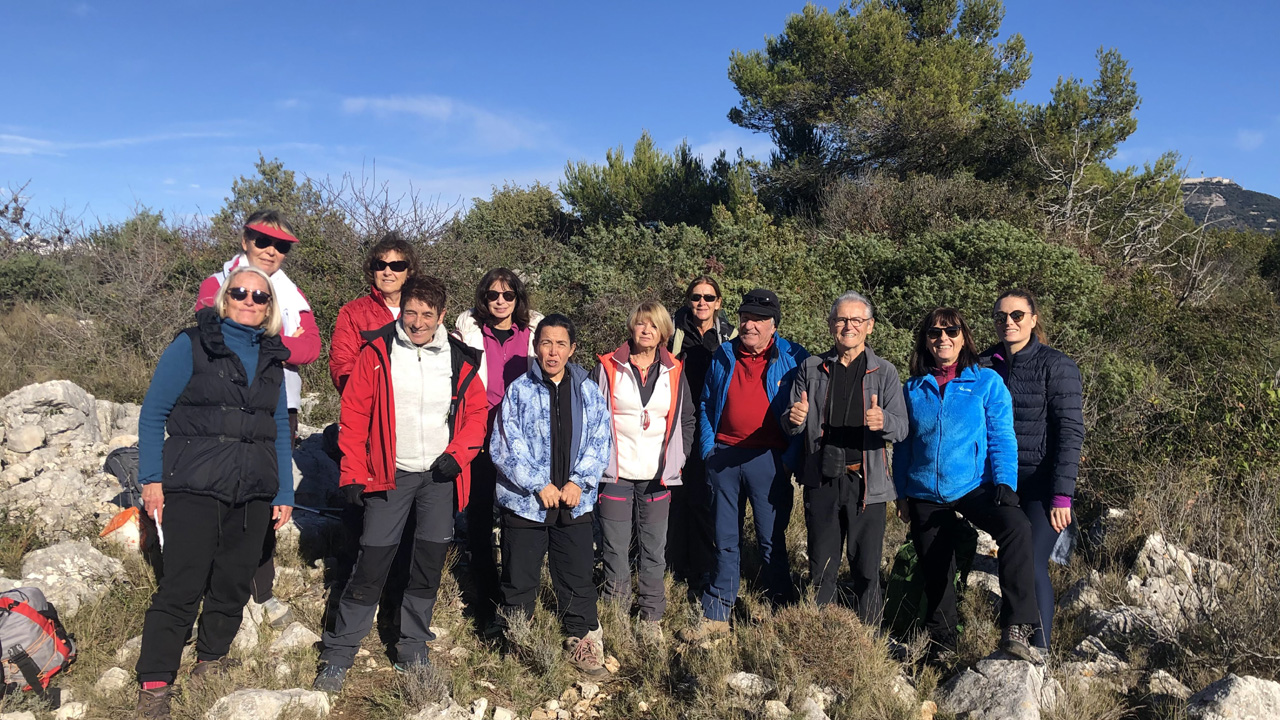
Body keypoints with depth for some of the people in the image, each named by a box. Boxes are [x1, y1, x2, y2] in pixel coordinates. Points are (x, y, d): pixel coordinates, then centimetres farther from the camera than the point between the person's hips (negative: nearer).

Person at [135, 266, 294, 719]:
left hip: (253, 494, 5)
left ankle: (212, 656, 31)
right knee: (181, 585, -4)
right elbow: (153, 414, -2)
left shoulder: (272, 359, 13)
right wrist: (151, 479, -8)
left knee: (233, 581, 10)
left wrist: (284, 493, 11)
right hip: (194, 489, -4)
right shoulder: (191, 346, -1)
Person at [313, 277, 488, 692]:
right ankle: (339, 653, 13)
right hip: (390, 475, -2)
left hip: (441, 476, 2)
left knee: (430, 563, 8)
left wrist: (457, 454, -6)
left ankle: (413, 649, 25)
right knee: (371, 565, -2)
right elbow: (354, 416, -4)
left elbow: (477, 413, 8)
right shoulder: (377, 353, -4)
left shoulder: (460, 360, 2)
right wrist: (353, 474, -7)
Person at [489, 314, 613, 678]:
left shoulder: (588, 391, 4)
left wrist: (579, 482, -10)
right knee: (519, 580, 11)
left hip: (575, 502, 2)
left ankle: (584, 642, 26)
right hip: (525, 502, -1)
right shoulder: (519, 390, -4)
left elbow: (600, 441, 3)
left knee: (578, 578, 10)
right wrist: (539, 485, -14)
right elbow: (505, 445, -9)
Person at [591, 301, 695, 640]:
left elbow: (687, 419, 16)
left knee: (654, 549, 7)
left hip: (658, 475, 2)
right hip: (616, 473, -2)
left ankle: (651, 618, 19)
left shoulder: (674, 372, 8)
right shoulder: (608, 367, 1)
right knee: (615, 549, 1)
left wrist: (678, 457, 8)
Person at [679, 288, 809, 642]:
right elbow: (706, 405, 15)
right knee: (725, 540, 12)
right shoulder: (723, 356, 9)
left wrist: (791, 457, -9)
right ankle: (716, 615, 20)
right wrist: (707, 448, 6)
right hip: (724, 457, 4)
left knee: (771, 541, 4)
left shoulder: (794, 359, -1)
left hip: (768, 460, -3)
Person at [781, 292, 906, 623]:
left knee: (867, 569, 3)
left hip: (867, 482, -1)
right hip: (821, 480, 1)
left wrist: (883, 421, -28)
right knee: (821, 568, 8)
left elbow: (902, 428, -4)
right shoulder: (811, 369, 10)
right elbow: (789, 425, 9)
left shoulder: (885, 372, 5)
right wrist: (795, 419, -16)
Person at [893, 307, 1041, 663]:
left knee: (1016, 527, -32)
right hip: (925, 495, 3)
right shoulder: (913, 389, 9)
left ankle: (1016, 629, -33)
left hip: (975, 486, -3)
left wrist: (1004, 483, -13)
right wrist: (902, 494, 9)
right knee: (935, 572, 9)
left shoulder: (987, 381, 2)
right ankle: (940, 648, 29)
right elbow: (902, 445, 13)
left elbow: (1001, 438, 0)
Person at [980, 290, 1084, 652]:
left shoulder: (1057, 366, -4)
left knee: (1032, 565, -10)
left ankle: (1040, 648, 1)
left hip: (1041, 485, -4)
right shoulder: (985, 365, 9)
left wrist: (1062, 496, -14)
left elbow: (1071, 433, -8)